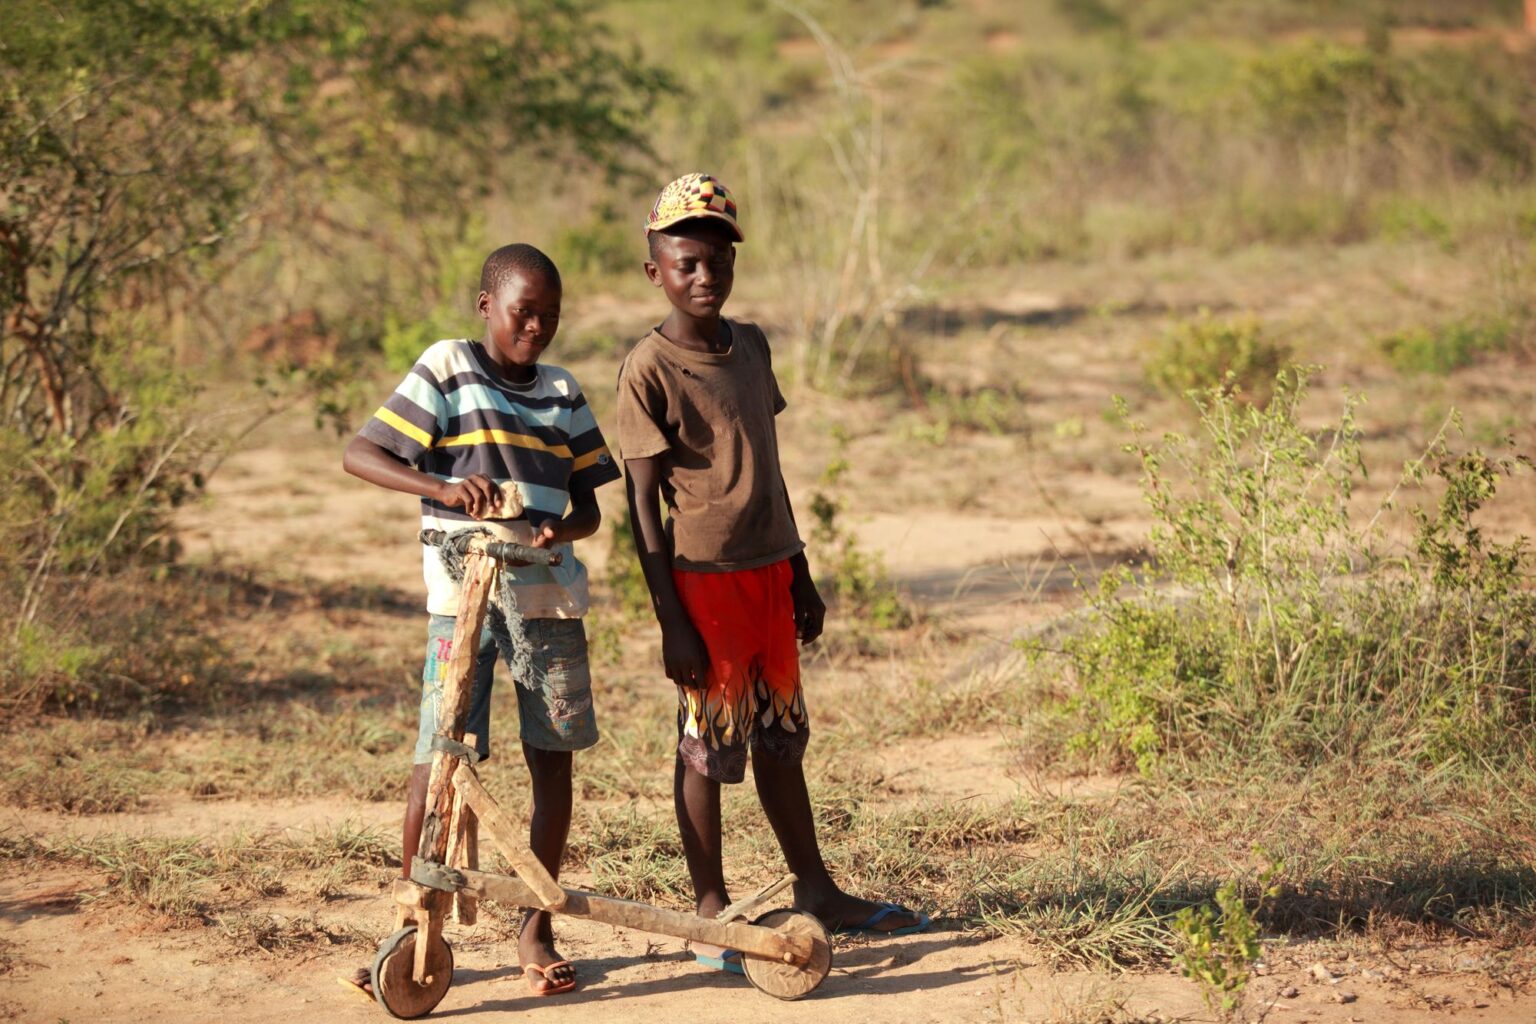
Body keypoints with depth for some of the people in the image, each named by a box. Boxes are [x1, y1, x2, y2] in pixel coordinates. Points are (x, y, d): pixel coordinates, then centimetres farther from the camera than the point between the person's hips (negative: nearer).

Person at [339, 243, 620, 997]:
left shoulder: (563, 392, 13)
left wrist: (563, 528, -10)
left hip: (549, 595, 4)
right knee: (438, 760, -7)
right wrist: (442, 488, -22)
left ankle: (536, 928, 15)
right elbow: (359, 455, -6)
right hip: (462, 595, -4)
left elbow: (588, 503, 15)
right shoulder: (446, 369, 0)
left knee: (552, 758, 4)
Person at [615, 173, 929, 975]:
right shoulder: (649, 369, -12)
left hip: (768, 574, 7)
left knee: (781, 737, 16)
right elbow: (643, 506, -13)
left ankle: (816, 891, 27)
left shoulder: (750, 345, 9)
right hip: (704, 577, -7)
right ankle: (711, 913, 11)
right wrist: (672, 623, -16)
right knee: (708, 742, 1)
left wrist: (800, 575, 18)